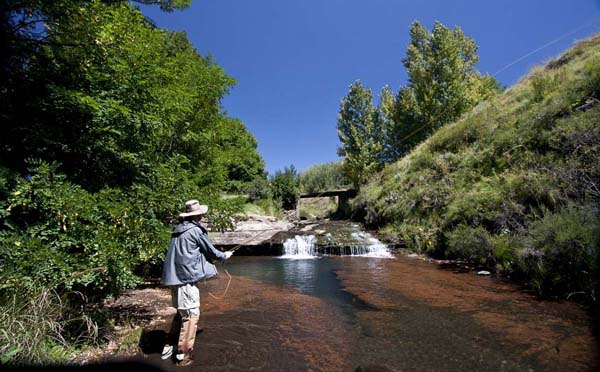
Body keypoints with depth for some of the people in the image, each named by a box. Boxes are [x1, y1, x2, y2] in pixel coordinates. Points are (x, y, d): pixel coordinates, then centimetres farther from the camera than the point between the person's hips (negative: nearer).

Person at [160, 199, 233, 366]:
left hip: (174, 277, 9)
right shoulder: (196, 230, -12)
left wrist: (209, 258, 32)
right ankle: (183, 354, 6)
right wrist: (224, 256, 17)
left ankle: (168, 347, 28)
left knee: (181, 312, 21)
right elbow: (210, 251, -2)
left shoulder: (178, 230, 12)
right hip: (186, 277, -9)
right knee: (191, 314, 1)